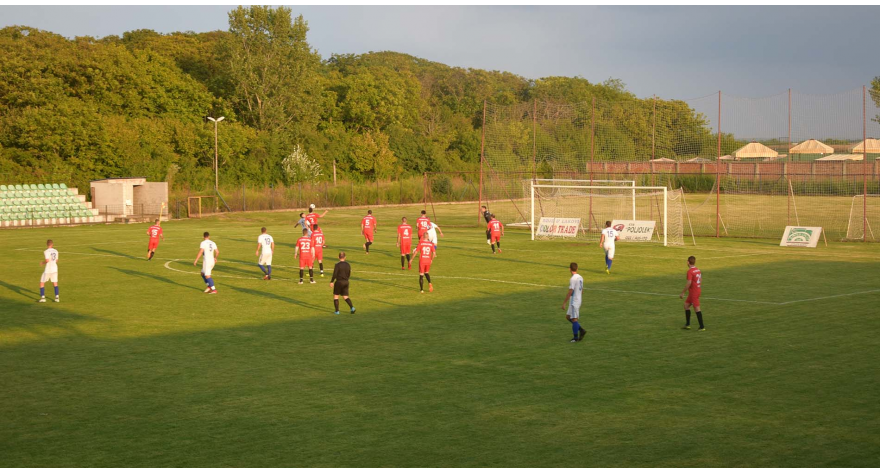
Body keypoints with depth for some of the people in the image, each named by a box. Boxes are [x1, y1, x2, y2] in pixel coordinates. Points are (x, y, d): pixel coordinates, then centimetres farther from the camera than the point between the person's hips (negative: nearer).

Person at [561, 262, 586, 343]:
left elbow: (570, 292, -21)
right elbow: (582, 290, 17)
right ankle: (581, 330, 12)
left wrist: (564, 303, -17)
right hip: (578, 300, 9)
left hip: (573, 302, -9)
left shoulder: (573, 279, -19)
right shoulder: (580, 277, 8)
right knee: (568, 317, 16)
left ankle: (576, 337, 3)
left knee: (574, 319, -2)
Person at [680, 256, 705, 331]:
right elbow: (701, 280, 17)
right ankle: (687, 324, 18)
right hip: (698, 290, 9)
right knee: (686, 305, 16)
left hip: (693, 291, -9)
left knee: (697, 308, -4)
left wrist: (683, 293, -17)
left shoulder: (690, 271, -18)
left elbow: (689, 283, -22)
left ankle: (702, 327, -1)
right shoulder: (698, 270, 9)